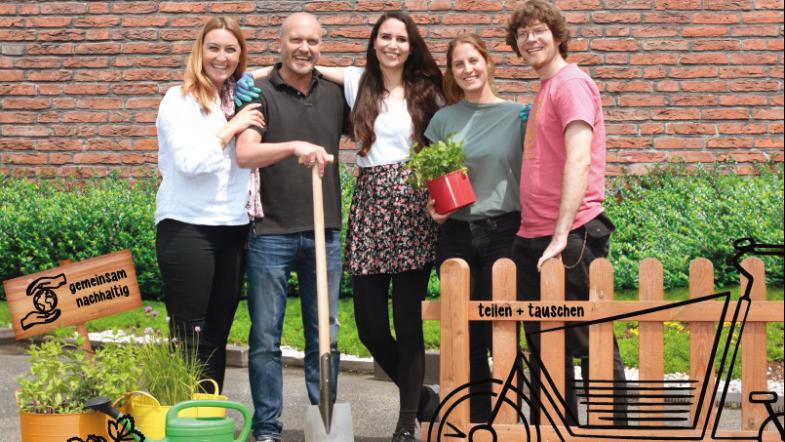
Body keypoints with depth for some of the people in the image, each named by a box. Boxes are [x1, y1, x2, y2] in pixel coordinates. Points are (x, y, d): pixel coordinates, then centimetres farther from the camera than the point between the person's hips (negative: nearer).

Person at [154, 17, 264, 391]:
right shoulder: (180, 100, -4)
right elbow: (189, 160, -15)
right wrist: (232, 128, -9)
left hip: (232, 230, 6)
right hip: (187, 229, -6)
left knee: (217, 335, 9)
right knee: (189, 337, -4)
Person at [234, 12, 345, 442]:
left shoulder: (335, 93, 8)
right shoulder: (260, 94, -4)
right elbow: (245, 154, -18)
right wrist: (296, 147, -34)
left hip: (324, 232, 3)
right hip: (271, 233, -3)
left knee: (324, 337, 9)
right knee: (265, 338, 2)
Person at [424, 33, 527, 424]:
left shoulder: (517, 115, 1)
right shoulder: (443, 119, 8)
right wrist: (431, 206, -5)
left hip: (504, 233, -3)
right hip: (455, 234, 3)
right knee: (465, 332, 6)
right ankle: (478, 419, 18)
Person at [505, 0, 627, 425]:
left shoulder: (571, 82, -8)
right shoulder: (543, 91, 19)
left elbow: (579, 160, -19)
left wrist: (561, 234, -24)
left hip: (570, 237, -9)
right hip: (531, 238, 9)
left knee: (590, 343, -2)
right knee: (544, 347, 13)